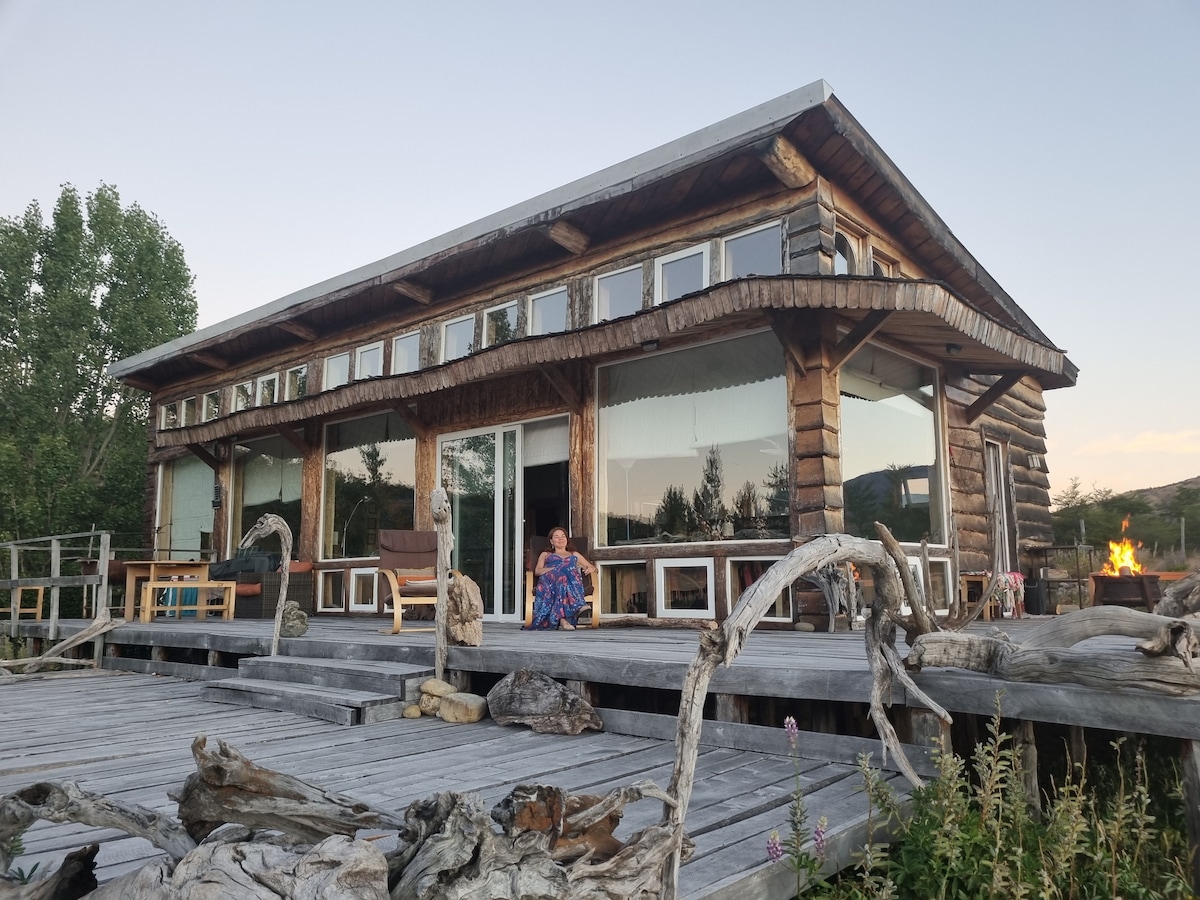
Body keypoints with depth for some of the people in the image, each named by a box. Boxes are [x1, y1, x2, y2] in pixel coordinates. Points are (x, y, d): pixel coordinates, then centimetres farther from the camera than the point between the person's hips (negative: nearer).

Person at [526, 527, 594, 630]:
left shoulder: (575, 554, 38)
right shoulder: (545, 554, 33)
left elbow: (593, 567, 28)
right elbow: (537, 571, 12)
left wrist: (590, 569, 1)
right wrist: (557, 569, -6)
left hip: (571, 581, 1)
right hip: (549, 581, -1)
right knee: (562, 575, -39)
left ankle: (562, 619, -57)